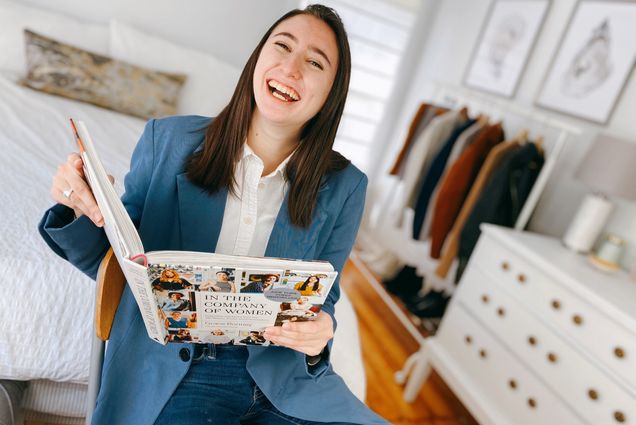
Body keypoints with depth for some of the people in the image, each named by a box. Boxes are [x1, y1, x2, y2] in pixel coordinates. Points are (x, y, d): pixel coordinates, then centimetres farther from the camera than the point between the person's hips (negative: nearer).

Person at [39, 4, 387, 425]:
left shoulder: (343, 187, -3)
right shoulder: (168, 141, -3)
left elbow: (323, 300, 5)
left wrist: (318, 333, -17)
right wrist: (83, 209, -14)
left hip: (283, 375, 2)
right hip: (168, 374, 0)